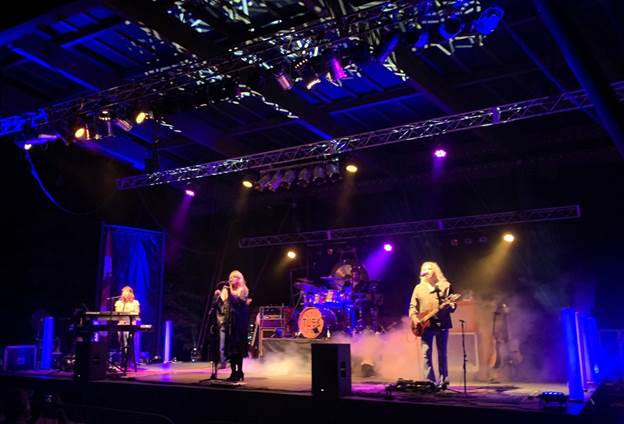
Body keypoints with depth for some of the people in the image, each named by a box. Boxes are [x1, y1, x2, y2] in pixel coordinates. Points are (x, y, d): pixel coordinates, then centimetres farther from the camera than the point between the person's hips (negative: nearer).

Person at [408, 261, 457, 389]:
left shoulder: (445, 286, 5)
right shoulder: (418, 288, 11)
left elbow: (453, 304, 3)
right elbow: (413, 306, 9)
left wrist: (448, 306, -20)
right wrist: (414, 318, -7)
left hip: (442, 323, -1)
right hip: (425, 325, 1)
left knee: (442, 354, 3)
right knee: (426, 353, -3)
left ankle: (443, 381, 11)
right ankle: (430, 382, 2)